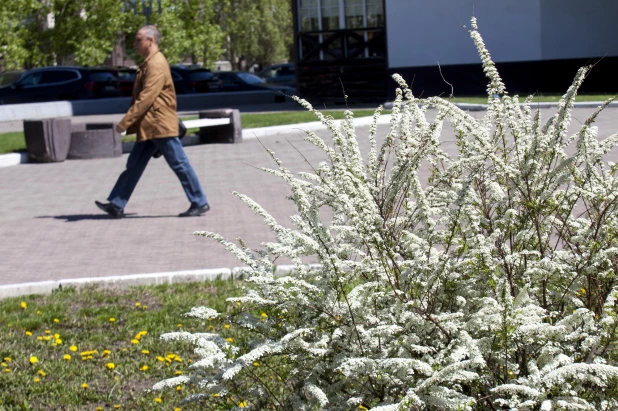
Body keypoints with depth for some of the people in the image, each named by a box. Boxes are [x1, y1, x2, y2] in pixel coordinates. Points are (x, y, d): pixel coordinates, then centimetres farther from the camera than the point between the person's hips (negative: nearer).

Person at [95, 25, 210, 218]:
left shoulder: (156, 65, -16)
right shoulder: (149, 63, 16)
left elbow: (145, 98, -23)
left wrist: (125, 122, -22)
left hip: (160, 125, -10)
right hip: (149, 127, 10)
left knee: (179, 164, -3)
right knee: (134, 164, 8)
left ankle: (200, 203, 5)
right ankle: (116, 205, 10)